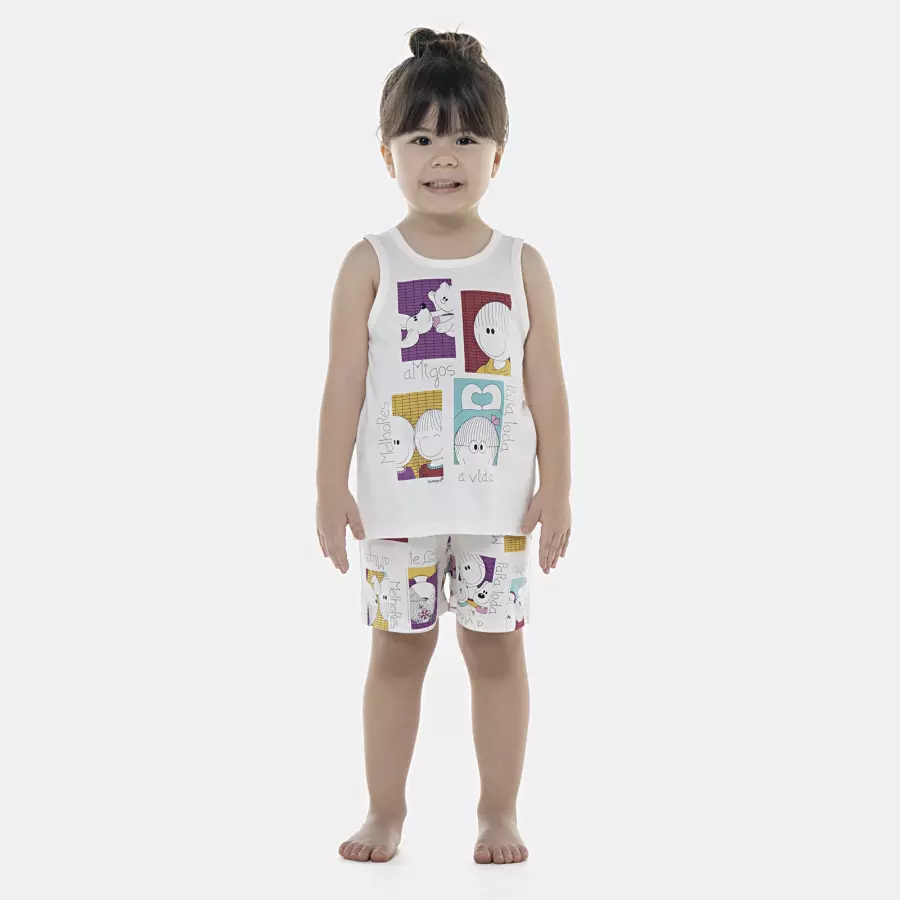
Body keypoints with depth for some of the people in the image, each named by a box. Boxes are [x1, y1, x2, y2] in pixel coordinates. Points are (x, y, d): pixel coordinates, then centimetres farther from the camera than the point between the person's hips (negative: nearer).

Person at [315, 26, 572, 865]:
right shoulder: (371, 264, -1)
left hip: (500, 498, 1)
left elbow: (546, 385, 2)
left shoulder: (521, 265, 2)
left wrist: (557, 487, -2)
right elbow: (345, 382, -2)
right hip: (398, 498, -1)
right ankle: (385, 811, 18)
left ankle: (498, 812, 18)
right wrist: (330, 488, -6)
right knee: (397, 647, 6)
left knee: (496, 646, 6)